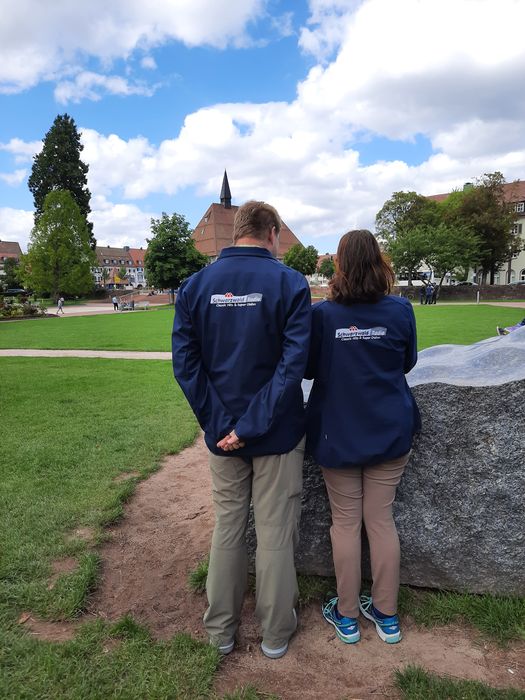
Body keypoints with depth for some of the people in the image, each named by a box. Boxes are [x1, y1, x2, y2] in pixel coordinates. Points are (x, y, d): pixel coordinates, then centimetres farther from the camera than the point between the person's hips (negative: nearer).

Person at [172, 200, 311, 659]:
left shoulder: (196, 285, -1)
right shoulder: (290, 283, -11)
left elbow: (184, 361, -6)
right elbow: (294, 363, -19)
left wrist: (215, 422, -7)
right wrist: (254, 426, -17)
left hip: (221, 430, 3)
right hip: (277, 431, -3)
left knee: (227, 526, 19)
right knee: (275, 531, 13)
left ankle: (221, 629, 35)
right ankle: (276, 632, 32)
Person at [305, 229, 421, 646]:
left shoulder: (322, 314, -12)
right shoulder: (400, 310, -8)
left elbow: (309, 369, 0)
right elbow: (408, 363, 8)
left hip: (338, 433, -1)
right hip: (389, 432, 2)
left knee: (345, 522, 12)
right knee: (382, 520, 14)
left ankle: (347, 615, 28)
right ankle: (387, 615, 30)